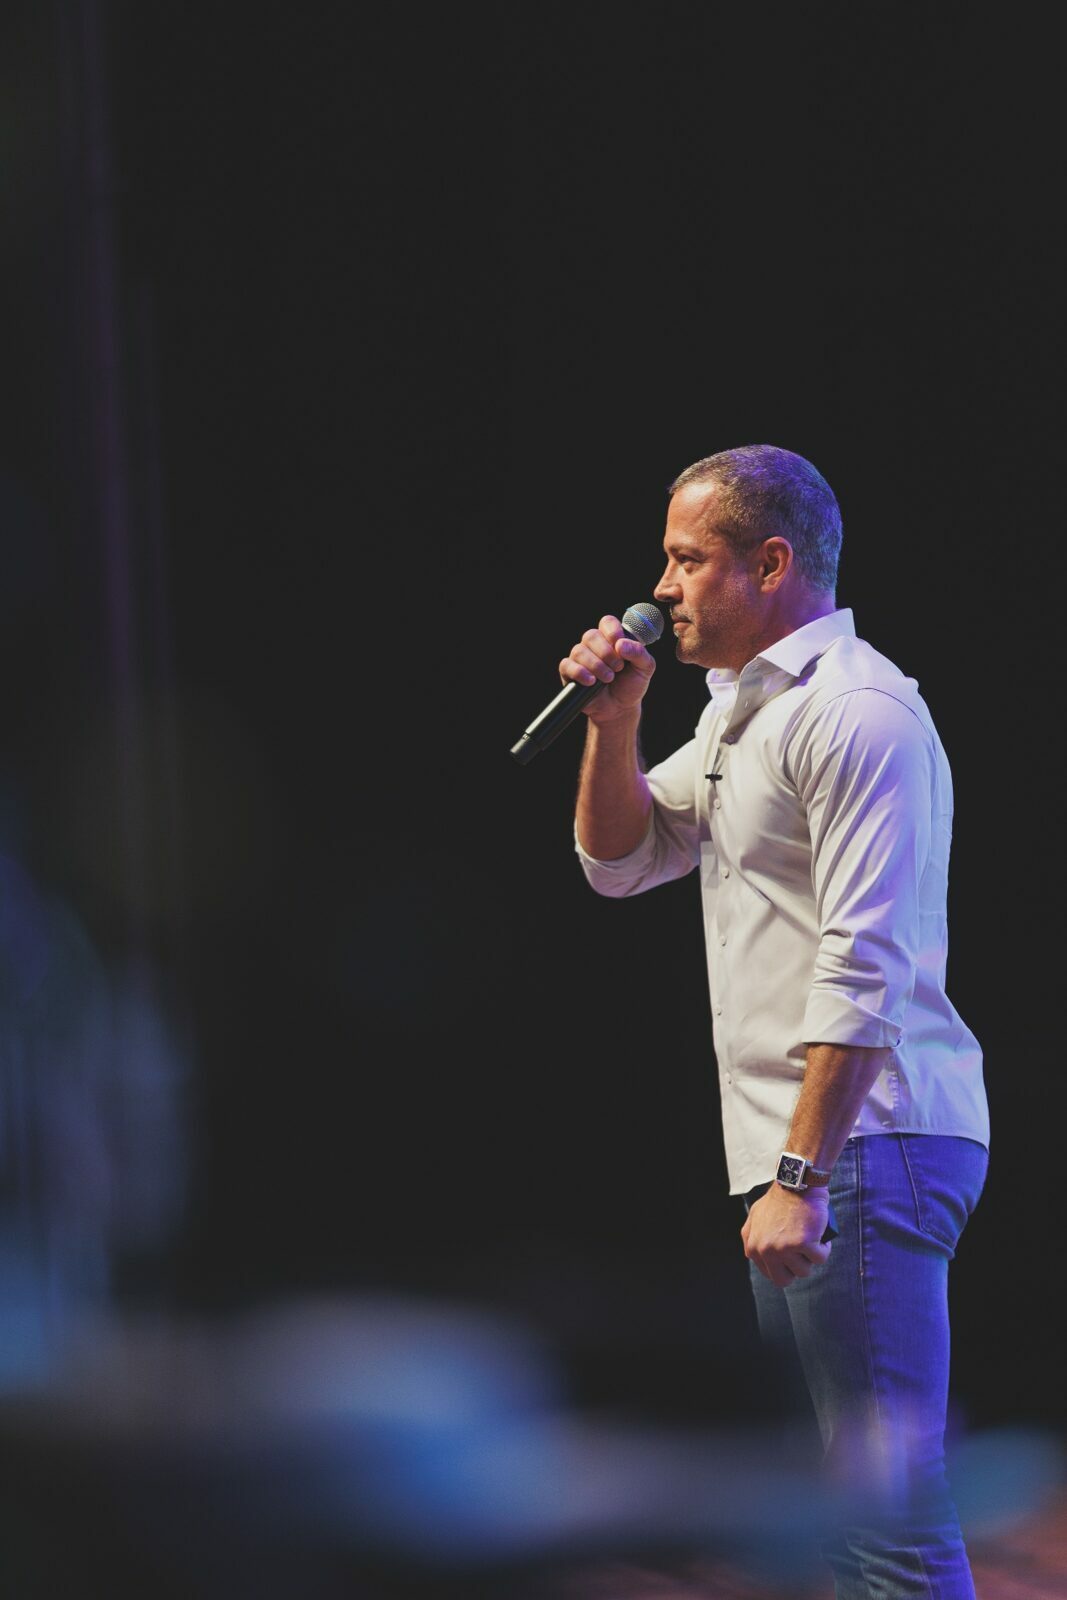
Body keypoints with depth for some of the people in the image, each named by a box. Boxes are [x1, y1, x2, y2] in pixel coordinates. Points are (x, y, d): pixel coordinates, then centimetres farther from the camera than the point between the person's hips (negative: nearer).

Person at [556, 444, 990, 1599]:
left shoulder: (856, 711, -13)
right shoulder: (744, 712, 20)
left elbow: (865, 969, -19)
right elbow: (618, 860, 28)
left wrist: (801, 1178, -23)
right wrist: (614, 720, 10)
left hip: (863, 1148, -10)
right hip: (796, 1156, 10)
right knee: (814, 1492, 13)